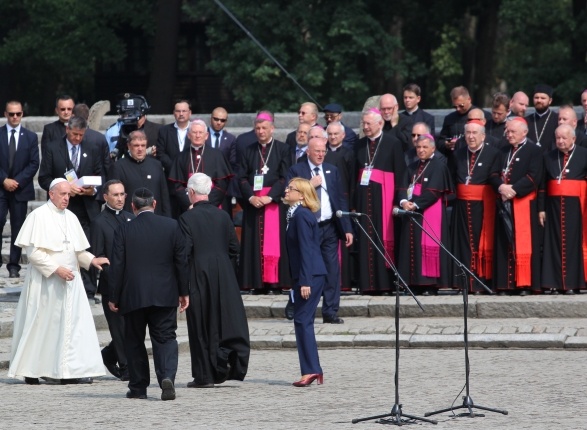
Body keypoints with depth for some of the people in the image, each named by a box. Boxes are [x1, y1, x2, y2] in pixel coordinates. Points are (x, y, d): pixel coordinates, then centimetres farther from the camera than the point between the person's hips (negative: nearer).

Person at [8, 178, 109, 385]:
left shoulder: (71, 218, 11)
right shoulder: (39, 216, -7)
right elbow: (33, 252, -12)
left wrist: (91, 260, -2)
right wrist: (56, 269, -19)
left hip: (69, 280, 6)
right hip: (44, 281, -6)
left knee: (73, 323, -2)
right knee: (40, 325, 0)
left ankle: (72, 370, -1)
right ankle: (30, 372, 8)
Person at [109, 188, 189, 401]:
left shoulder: (124, 231, -5)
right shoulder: (172, 226, 0)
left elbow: (117, 266, -4)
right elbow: (182, 261, 2)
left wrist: (114, 297, 3)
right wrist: (184, 292, 10)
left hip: (133, 296, -1)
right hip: (164, 295, 1)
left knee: (134, 341, 11)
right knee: (165, 338, 2)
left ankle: (138, 387, 13)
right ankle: (167, 376, -21)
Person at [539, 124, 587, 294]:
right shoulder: (549, 158, 11)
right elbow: (543, 185, 10)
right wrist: (541, 208, 3)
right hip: (553, 206, 3)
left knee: (573, 242, -3)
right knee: (554, 243, 1)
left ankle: (572, 283, 0)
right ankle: (555, 283, 3)